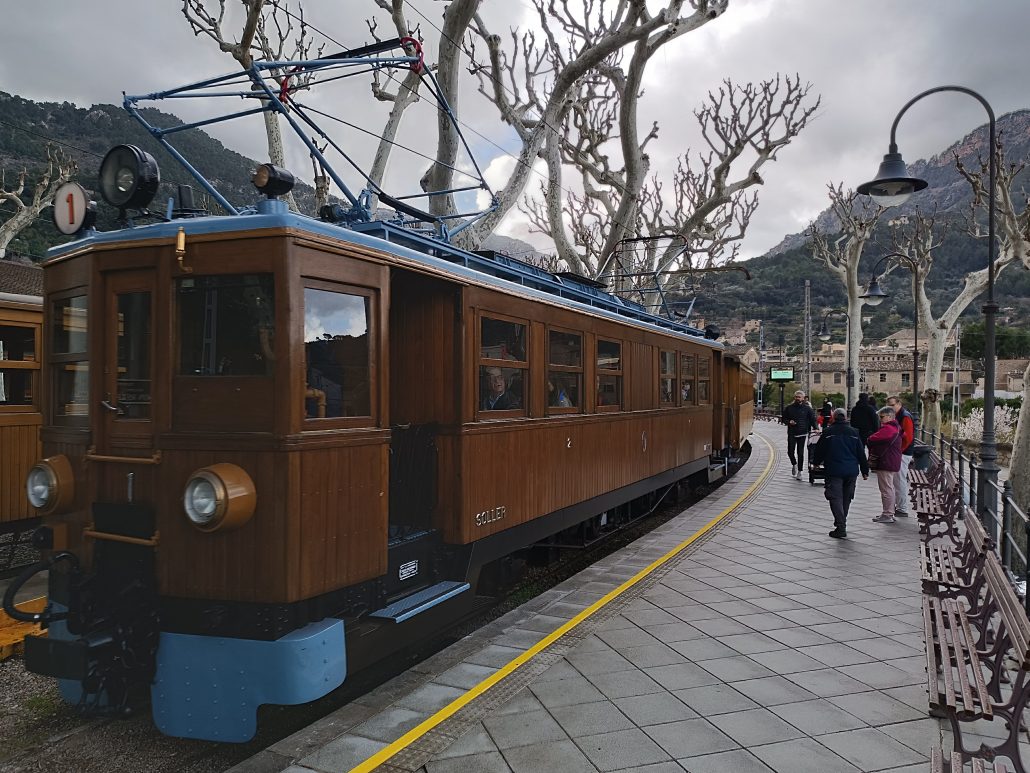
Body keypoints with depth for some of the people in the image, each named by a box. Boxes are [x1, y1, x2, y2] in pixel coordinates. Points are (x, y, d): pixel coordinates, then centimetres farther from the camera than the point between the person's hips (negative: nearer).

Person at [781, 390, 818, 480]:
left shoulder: (807, 408, 2)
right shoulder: (789, 408, 4)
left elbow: (813, 420, 4)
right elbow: (783, 418, 12)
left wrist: (815, 429, -11)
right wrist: (789, 422, -9)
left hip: (802, 434, -1)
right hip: (791, 433, 1)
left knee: (800, 453, 3)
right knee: (790, 451, -5)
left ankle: (799, 471, 12)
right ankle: (794, 464, 25)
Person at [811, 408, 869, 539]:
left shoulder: (828, 432, -4)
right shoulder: (854, 432, 5)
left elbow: (819, 450, 2)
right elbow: (861, 453, 8)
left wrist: (816, 462, 23)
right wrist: (865, 471, 16)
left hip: (833, 471, -4)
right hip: (851, 471, 4)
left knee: (836, 498, -4)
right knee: (846, 498, 16)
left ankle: (841, 528, -13)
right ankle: (841, 523, 26)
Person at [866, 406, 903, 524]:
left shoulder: (887, 429, -20)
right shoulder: (895, 427, 16)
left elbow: (871, 440, -20)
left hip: (885, 463, -11)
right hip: (892, 462, 11)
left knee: (886, 488, -6)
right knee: (889, 488, 18)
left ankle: (887, 515, -2)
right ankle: (889, 513, 27)